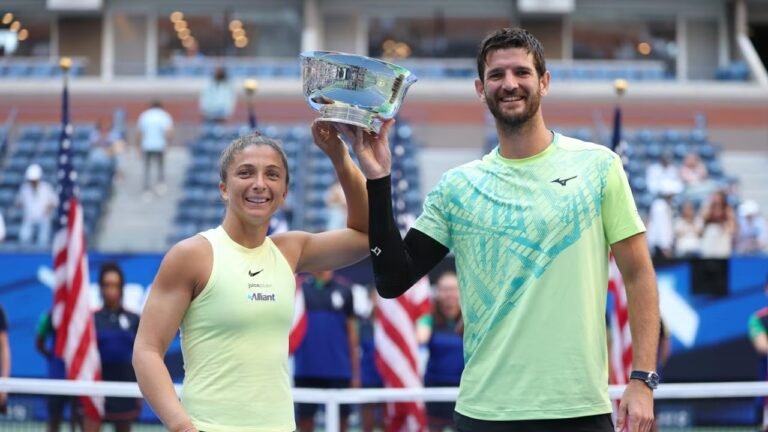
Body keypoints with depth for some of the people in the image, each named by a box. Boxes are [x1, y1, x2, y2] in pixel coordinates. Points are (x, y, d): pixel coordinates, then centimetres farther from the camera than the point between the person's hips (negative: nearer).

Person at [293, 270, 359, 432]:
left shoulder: (344, 288, 4)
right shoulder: (300, 286, 3)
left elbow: (351, 329, 8)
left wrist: (355, 371, 7)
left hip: (339, 369, 0)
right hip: (306, 369, 0)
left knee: (341, 416, 3)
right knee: (305, 416, 4)